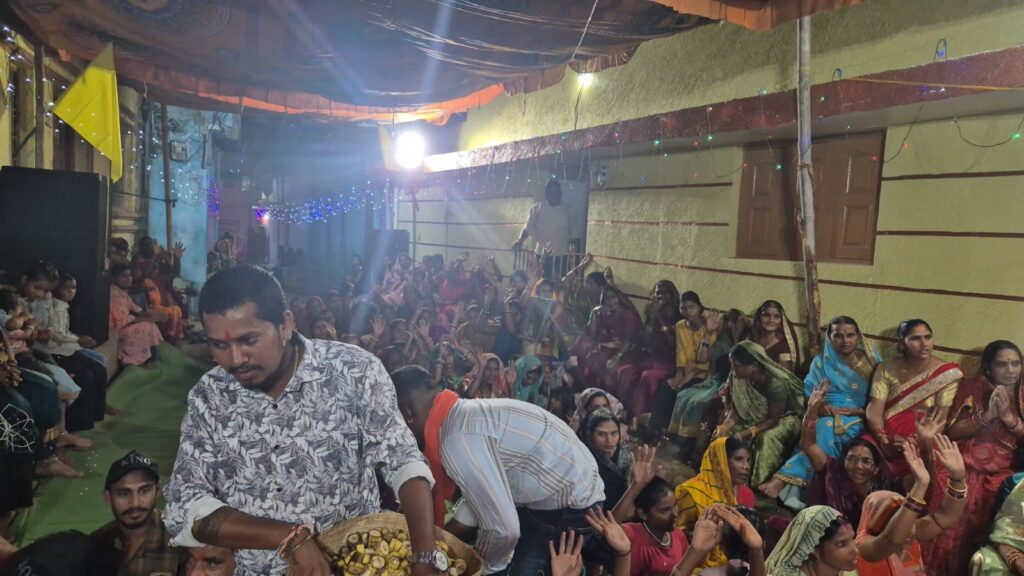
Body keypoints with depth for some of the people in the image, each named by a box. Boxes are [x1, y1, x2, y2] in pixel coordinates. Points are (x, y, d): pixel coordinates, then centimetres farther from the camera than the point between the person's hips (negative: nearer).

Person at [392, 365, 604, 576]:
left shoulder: (458, 438, -28)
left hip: (572, 508, -9)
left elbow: (503, 530, -28)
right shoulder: (464, 413, 3)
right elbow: (481, 489, 15)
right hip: (547, 496, 9)